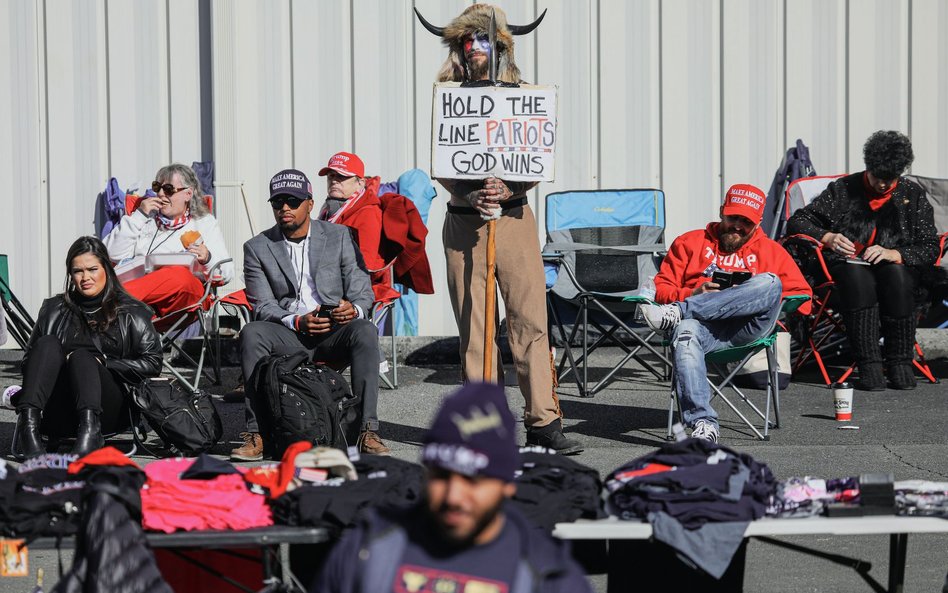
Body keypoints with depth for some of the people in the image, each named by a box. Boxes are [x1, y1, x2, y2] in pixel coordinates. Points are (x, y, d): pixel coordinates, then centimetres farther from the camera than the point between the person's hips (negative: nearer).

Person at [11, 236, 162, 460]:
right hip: (57, 414, 2)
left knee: (82, 355, -28)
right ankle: (28, 426, -47)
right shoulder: (54, 310, 23)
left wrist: (103, 362, -4)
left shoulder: (131, 313, 16)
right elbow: (29, 359, 18)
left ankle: (90, 428, -57)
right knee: (48, 344, -22)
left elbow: (152, 364, 5)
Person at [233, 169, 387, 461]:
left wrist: (354, 310, -22)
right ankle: (256, 433, -32)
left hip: (334, 332, 0)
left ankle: (367, 430, -36)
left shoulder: (339, 236, 7)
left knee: (365, 331, -32)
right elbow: (263, 306, -1)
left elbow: (362, 291, 3)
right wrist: (297, 322, -21)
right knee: (251, 333, -31)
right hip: (288, 335, 0)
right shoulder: (257, 248, 6)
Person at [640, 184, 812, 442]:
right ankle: (703, 423, -51)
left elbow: (802, 296, 19)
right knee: (685, 332, -39)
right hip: (703, 324, -1)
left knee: (769, 283, -31)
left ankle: (678, 312, -33)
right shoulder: (691, 242, 26)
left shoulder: (770, 250, 27)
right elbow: (661, 288, 17)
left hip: (746, 329, 1)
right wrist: (693, 294, -3)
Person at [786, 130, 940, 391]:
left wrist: (893, 254, -15)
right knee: (858, 279, -39)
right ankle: (869, 366, -39)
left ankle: (900, 364, -29)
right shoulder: (843, 189, 10)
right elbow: (796, 222, 8)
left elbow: (930, 248, 4)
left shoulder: (913, 194, 12)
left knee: (897, 278, -38)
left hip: (896, 266, 1)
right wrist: (828, 238, -12)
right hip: (848, 265, -1)